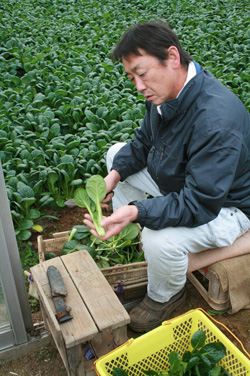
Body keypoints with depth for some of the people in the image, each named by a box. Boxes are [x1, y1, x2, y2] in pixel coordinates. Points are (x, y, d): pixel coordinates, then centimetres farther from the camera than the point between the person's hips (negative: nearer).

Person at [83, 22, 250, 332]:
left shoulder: (216, 122, -38)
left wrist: (137, 211, -45)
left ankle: (166, 297, 3)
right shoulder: (165, 92, -10)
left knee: (159, 240, -34)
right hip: (178, 180, 9)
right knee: (116, 154, 10)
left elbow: (199, 205, -36)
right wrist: (115, 174, -9)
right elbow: (143, 142, 7)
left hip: (224, 205, -8)